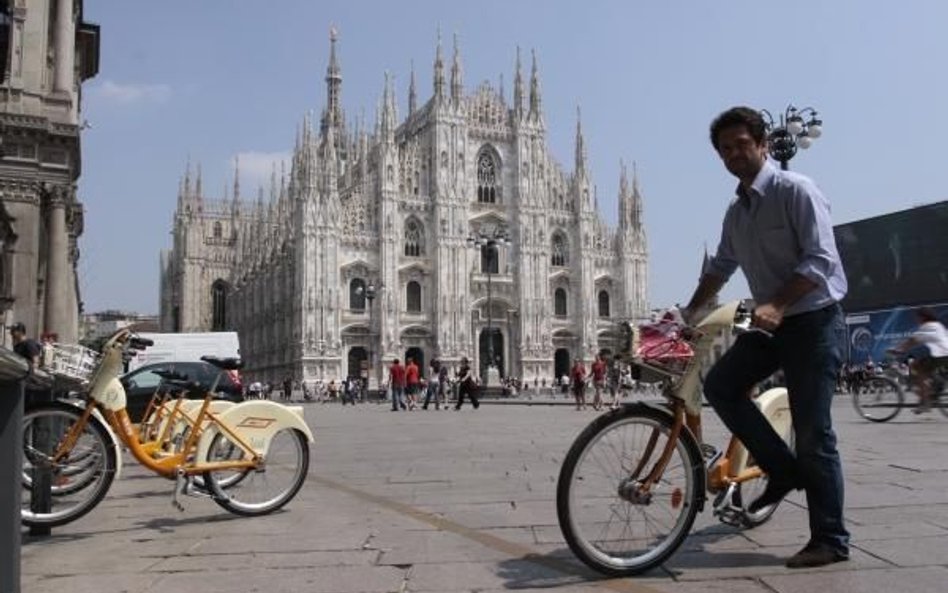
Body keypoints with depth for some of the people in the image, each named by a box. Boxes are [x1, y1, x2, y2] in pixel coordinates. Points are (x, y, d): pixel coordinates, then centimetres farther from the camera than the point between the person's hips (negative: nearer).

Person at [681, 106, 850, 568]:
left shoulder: (795, 190, -12)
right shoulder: (735, 211, 11)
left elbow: (820, 260, -20)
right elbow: (720, 267, 21)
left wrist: (777, 304, -31)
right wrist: (689, 313, 15)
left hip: (813, 320, -7)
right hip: (771, 322, 7)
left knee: (812, 431, -5)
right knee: (720, 384, -7)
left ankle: (830, 540, 8)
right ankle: (783, 469, 7)